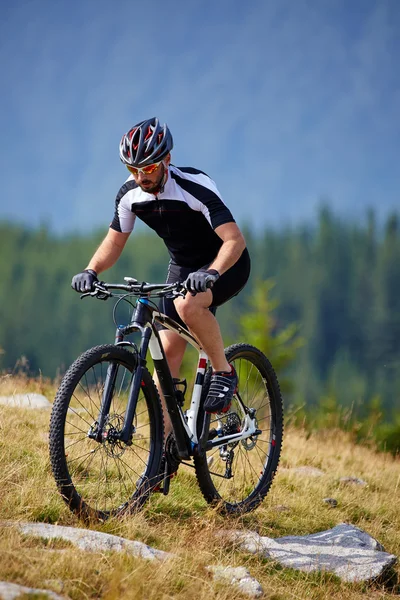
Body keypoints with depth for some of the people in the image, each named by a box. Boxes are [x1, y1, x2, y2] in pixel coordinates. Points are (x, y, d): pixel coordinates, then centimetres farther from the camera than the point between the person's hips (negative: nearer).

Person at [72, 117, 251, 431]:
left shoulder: (195, 187, -30)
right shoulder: (130, 195, -12)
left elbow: (235, 239, -35)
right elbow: (115, 241, 0)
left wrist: (210, 273, -51)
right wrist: (91, 270, -19)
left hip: (226, 264, -6)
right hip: (183, 267, 6)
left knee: (187, 304, -37)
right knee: (169, 351, -4)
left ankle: (224, 372, -14)